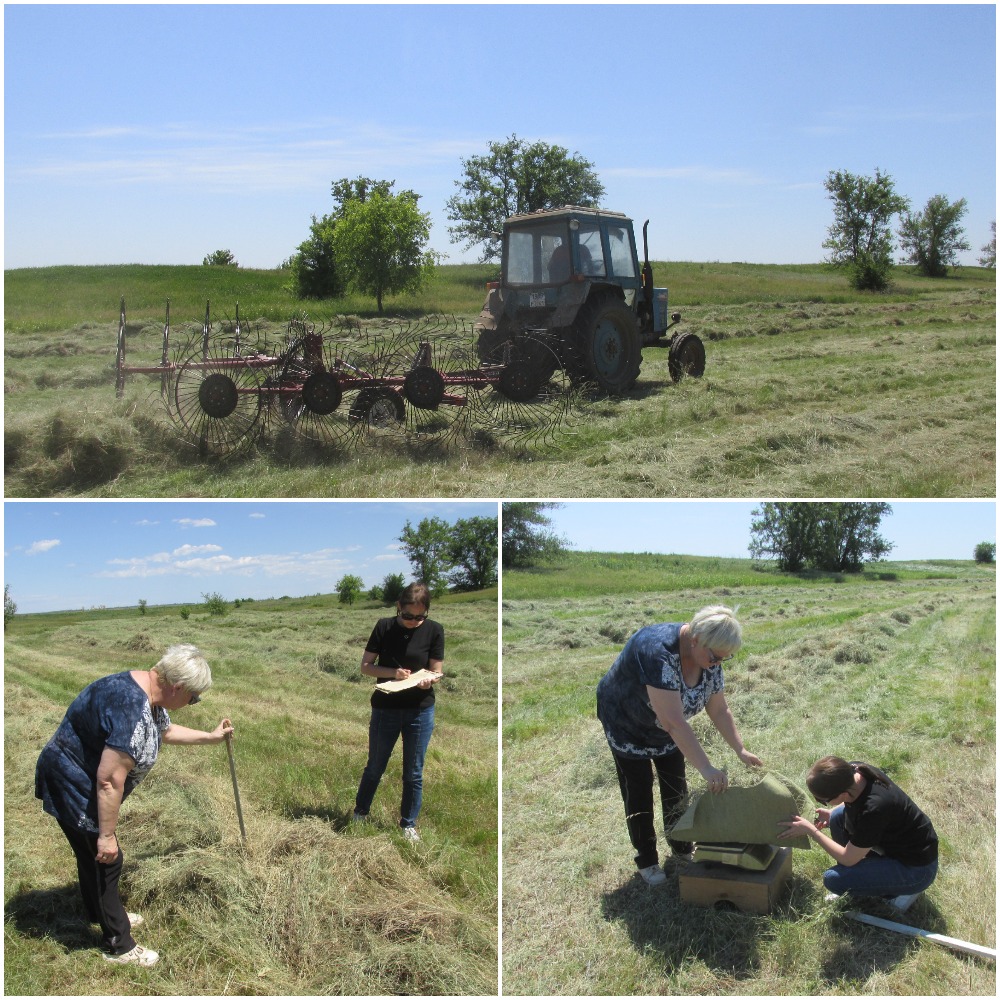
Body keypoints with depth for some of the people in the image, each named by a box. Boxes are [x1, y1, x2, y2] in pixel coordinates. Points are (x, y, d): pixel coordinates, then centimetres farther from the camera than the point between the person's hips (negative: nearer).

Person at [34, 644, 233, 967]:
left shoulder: (148, 693, -2)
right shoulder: (133, 712, -34)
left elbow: (166, 730, 21)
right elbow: (109, 780, -31)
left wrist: (210, 737, 27)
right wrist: (107, 835, -23)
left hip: (77, 781, 10)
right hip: (72, 788, -10)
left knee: (91, 854, 26)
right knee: (105, 859, 3)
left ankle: (100, 912, 47)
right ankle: (119, 946, 17)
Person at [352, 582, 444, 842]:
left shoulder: (434, 631, -7)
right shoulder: (384, 627, -7)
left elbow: (436, 672, -3)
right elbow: (365, 667, -5)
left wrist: (428, 680, -26)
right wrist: (393, 672, -21)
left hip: (420, 711, 0)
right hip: (385, 709, 0)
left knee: (413, 773, 10)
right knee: (375, 767, 16)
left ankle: (409, 824, 27)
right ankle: (360, 812, 39)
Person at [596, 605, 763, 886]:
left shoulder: (709, 657, -18)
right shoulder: (659, 652, -42)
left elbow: (719, 710, -7)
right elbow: (673, 722, -43)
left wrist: (741, 750, -15)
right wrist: (706, 769, -43)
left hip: (664, 727, 6)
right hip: (626, 722, -6)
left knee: (676, 786, 12)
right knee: (639, 792, 3)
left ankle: (682, 846, 31)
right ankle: (646, 860, 19)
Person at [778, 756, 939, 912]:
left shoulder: (874, 809, -37)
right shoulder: (853, 770, -16)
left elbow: (847, 859, -22)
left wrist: (811, 831, -13)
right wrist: (831, 813, -2)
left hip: (917, 869, -8)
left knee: (833, 879, -17)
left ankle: (903, 889, 2)